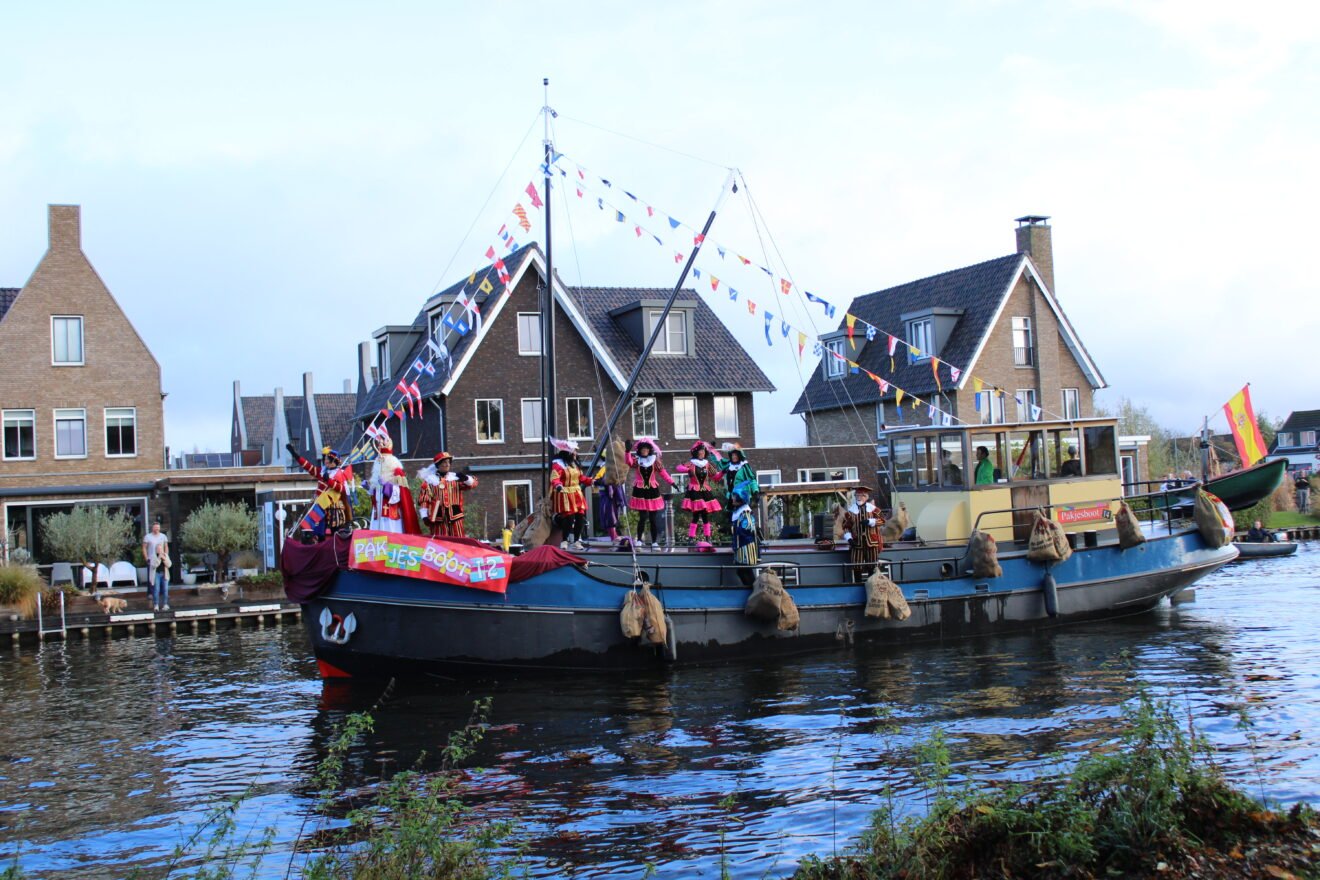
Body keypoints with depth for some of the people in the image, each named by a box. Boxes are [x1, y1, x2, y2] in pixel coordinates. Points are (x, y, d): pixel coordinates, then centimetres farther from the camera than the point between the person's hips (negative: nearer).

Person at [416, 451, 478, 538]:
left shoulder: (456, 477, 10)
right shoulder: (429, 480, 2)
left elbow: (473, 483, 2)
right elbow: (424, 499, -1)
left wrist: (466, 478, -20)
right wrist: (424, 515, -8)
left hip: (455, 516, 3)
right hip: (438, 517, -2)